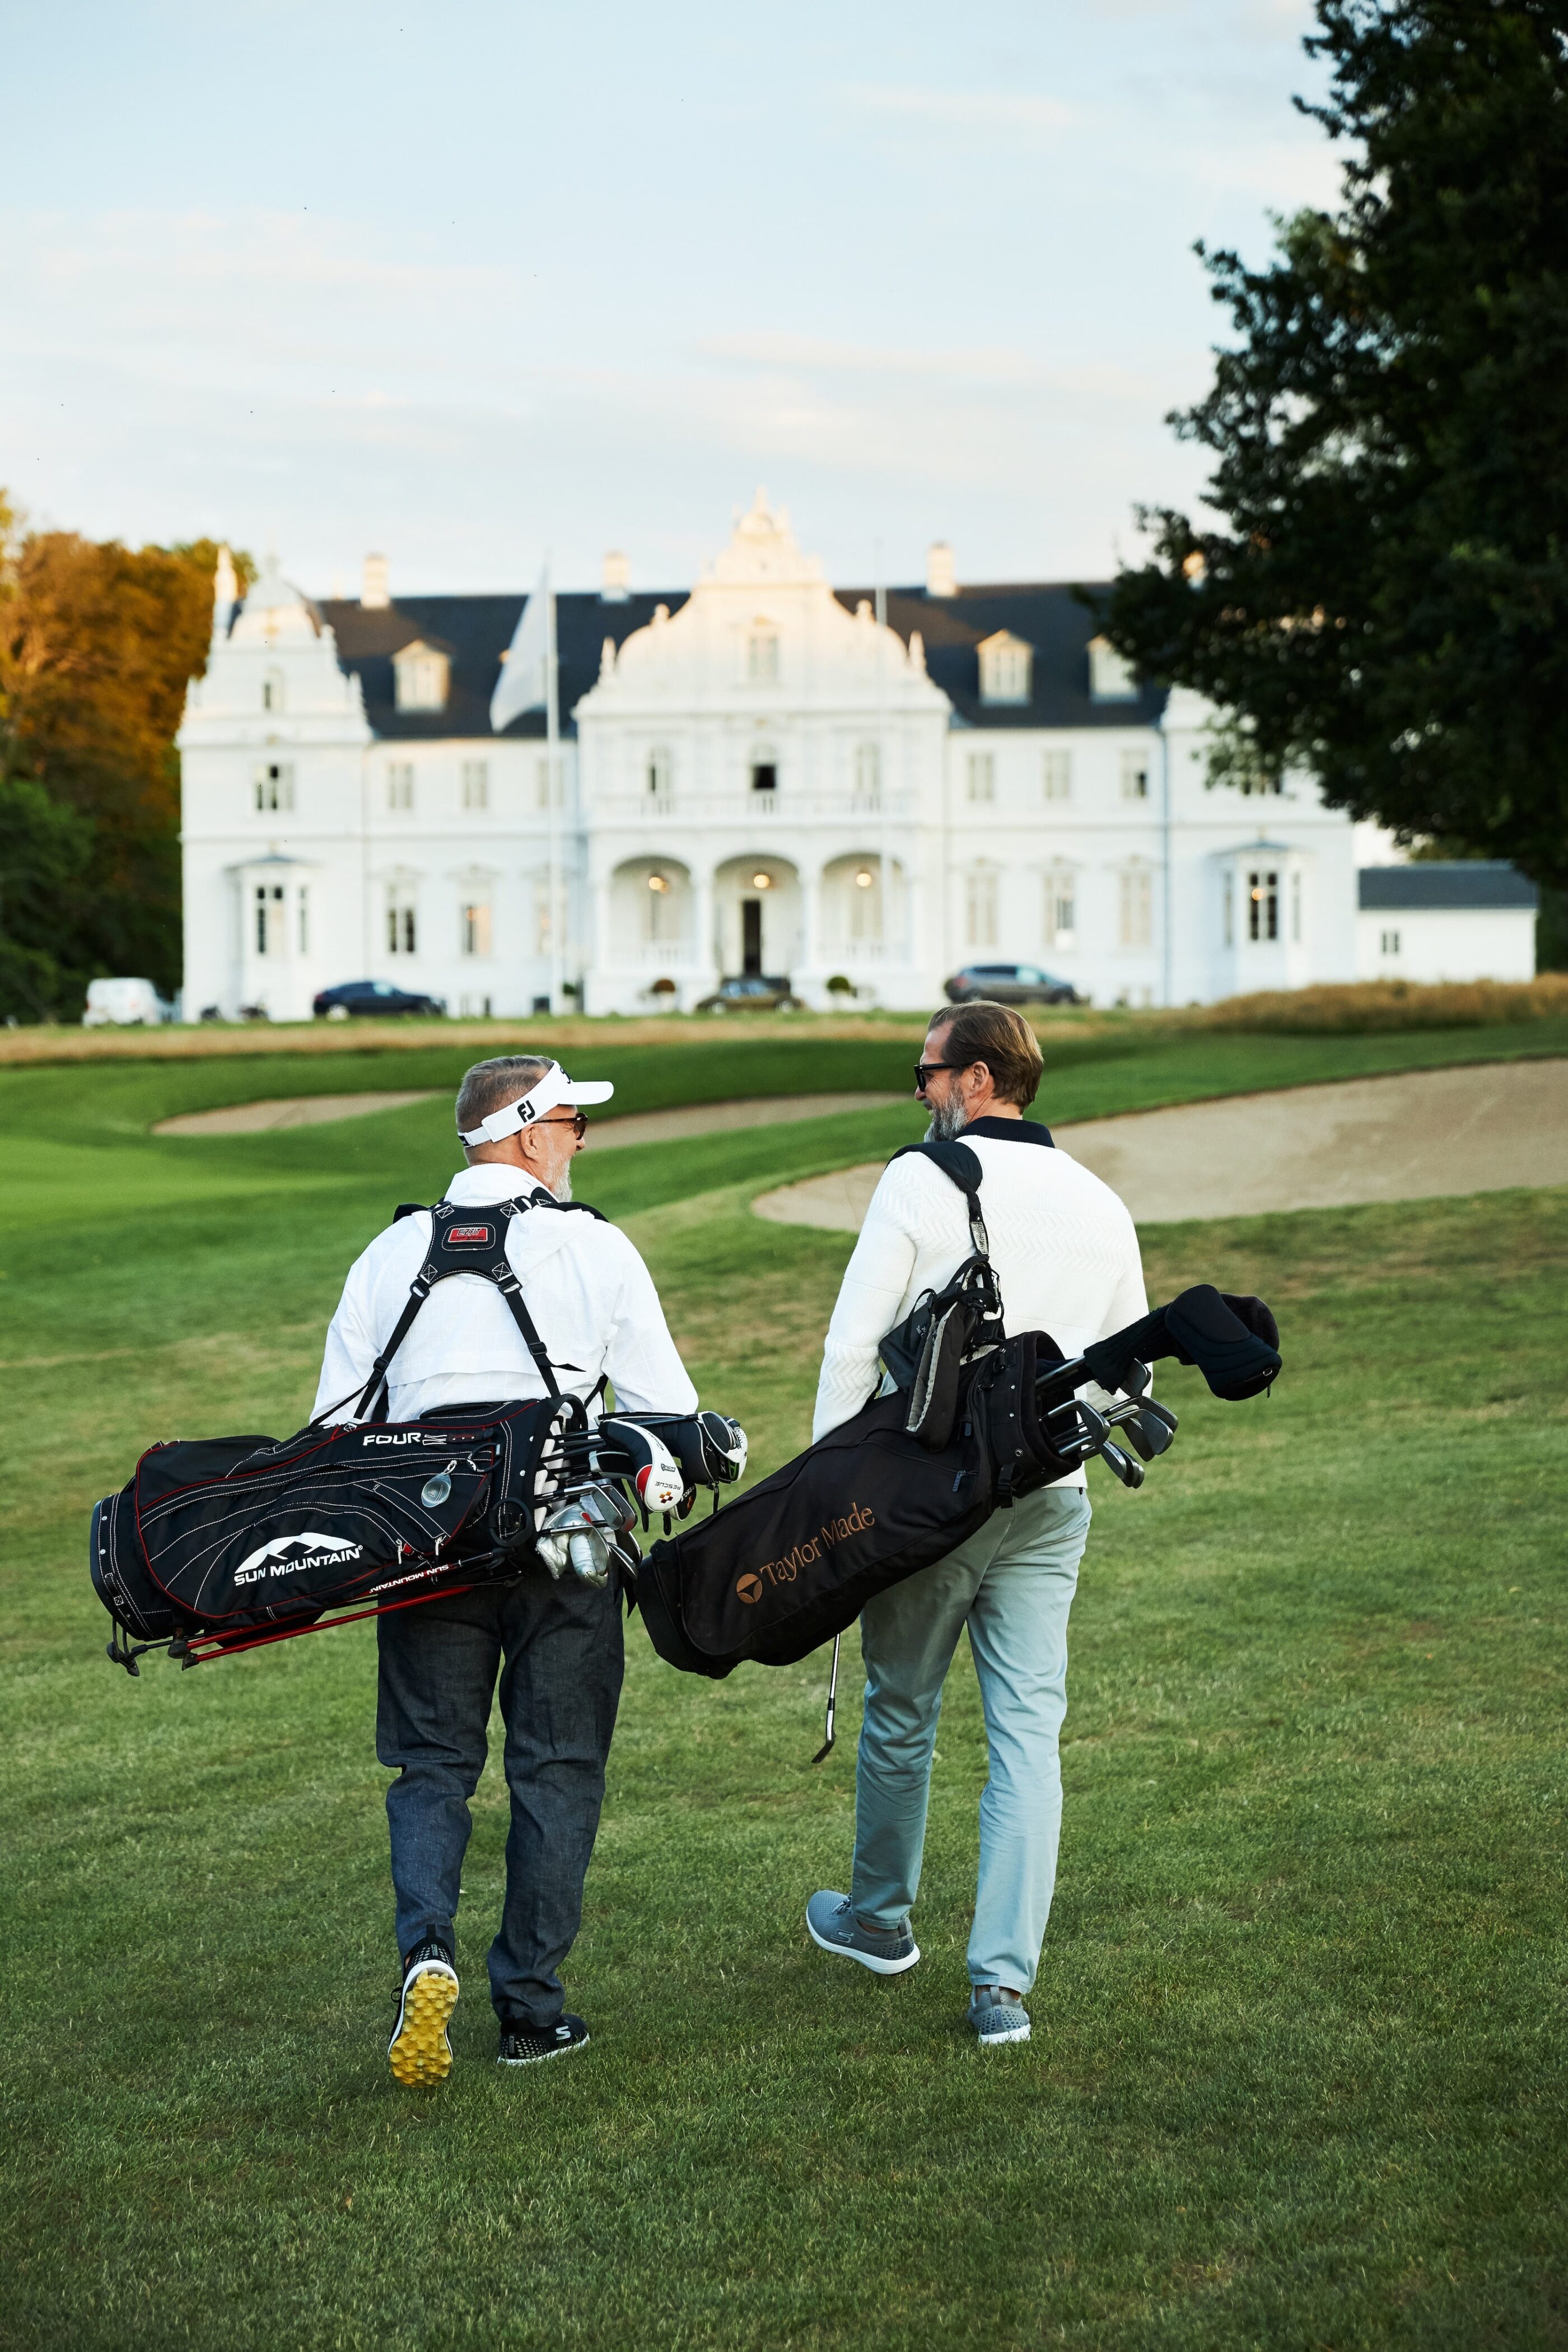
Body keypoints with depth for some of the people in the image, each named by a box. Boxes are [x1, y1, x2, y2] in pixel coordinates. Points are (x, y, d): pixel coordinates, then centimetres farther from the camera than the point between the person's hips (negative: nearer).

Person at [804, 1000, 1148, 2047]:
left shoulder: (922, 1182, -6)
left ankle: (881, 1919, 33)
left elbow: (853, 1345, -9)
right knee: (1029, 1733, 3)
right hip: (1049, 1501, 3)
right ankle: (1003, 1980, -1)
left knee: (902, 1712, 14)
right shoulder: (1100, 1204, 8)